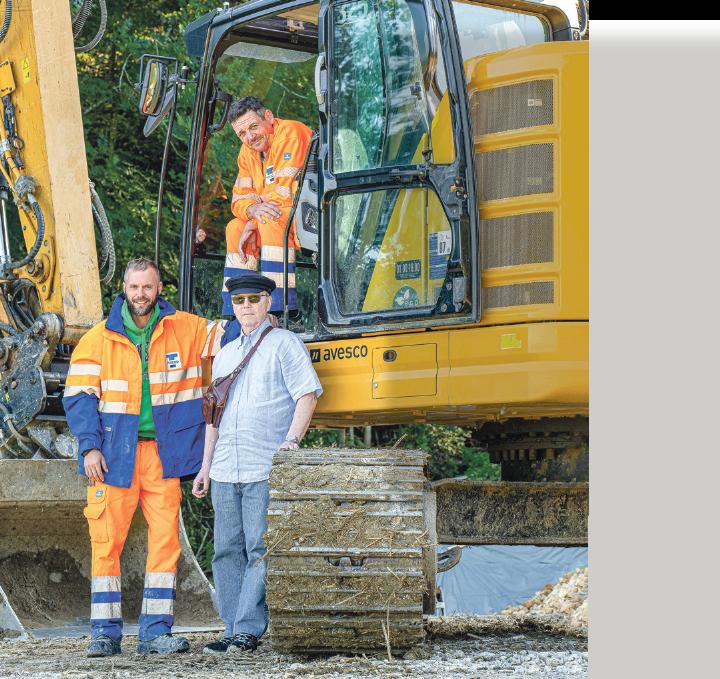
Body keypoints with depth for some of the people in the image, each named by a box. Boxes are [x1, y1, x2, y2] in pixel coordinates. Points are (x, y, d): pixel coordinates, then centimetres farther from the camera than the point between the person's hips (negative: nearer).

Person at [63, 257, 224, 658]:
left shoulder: (185, 330, 5)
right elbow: (79, 395, 0)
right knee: (107, 541, -2)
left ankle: (156, 631, 4)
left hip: (163, 452, 1)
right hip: (114, 454, -1)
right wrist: (90, 447, -10)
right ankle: (106, 632, 5)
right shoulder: (99, 339, 2)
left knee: (166, 540, -1)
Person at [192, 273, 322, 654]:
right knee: (227, 551, 3)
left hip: (266, 469, -6)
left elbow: (307, 395, -5)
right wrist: (206, 466, 19)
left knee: (260, 551, -10)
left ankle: (248, 630, -11)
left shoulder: (284, 344, 3)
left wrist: (291, 441, -18)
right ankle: (234, 630, 7)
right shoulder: (226, 354, 22)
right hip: (226, 471, 7)